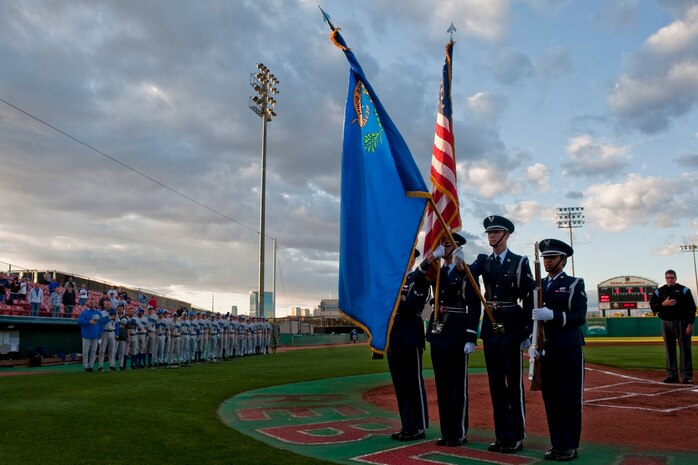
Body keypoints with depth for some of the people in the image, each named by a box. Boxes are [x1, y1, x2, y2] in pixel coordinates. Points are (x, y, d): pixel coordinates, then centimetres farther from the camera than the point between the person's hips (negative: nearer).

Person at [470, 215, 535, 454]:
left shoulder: (520, 262, -2)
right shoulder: (483, 261, 10)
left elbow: (529, 299, -4)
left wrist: (527, 333, -7)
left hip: (512, 327, -4)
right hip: (490, 327, 4)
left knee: (514, 383, 0)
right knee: (496, 383, 9)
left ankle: (516, 436, 10)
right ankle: (501, 435, 18)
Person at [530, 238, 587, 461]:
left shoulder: (574, 284, 0)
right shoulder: (538, 285, 13)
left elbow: (580, 317, -10)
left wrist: (552, 315, -23)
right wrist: (532, 344, 4)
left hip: (569, 349, -4)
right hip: (546, 349, 4)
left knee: (570, 398, 1)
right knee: (550, 398, 6)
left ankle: (570, 446, 11)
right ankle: (556, 443, 16)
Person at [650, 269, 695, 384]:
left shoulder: (684, 290, 1)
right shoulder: (659, 291, 10)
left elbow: (691, 308, -3)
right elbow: (652, 306, 8)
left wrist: (690, 324, -10)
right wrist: (663, 304, -11)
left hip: (681, 323, -3)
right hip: (666, 323, 3)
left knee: (684, 349, -3)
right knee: (669, 350, 6)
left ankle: (687, 375, 1)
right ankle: (672, 375, 12)